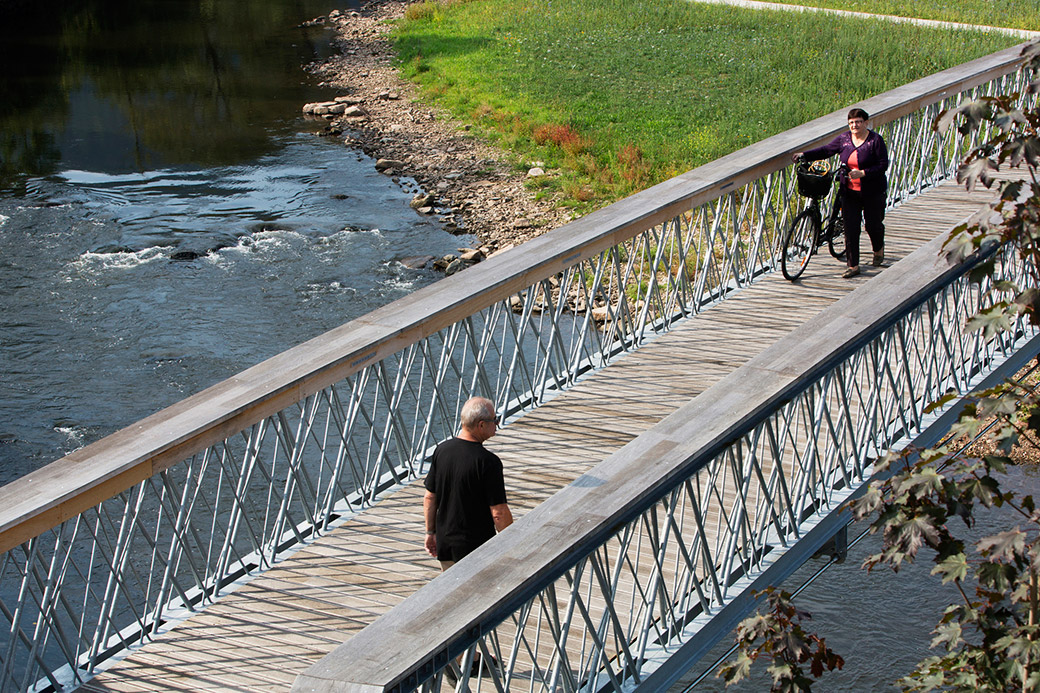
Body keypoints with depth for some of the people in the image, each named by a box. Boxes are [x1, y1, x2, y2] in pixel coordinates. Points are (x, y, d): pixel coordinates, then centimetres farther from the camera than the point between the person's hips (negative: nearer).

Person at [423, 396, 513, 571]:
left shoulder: (442, 450, -3)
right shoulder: (488, 461, -22)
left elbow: (429, 498, 5)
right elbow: (499, 512, -19)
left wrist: (430, 532, 17)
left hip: (444, 542, 6)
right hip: (476, 548, -6)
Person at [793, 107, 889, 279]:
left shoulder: (876, 140, -11)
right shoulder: (844, 139, 1)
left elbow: (883, 165, -14)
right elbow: (826, 150, 9)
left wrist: (863, 173, -25)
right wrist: (804, 155, -1)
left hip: (873, 193, -3)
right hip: (850, 192, 3)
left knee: (873, 224, 9)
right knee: (850, 228, -2)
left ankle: (878, 250, 42)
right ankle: (853, 265, 5)